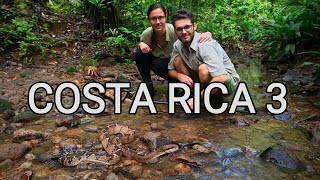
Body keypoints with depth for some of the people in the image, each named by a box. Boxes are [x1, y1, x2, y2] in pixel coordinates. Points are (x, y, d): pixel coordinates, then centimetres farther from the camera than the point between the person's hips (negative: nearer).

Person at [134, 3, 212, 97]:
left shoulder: (175, 31, -30)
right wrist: (142, 44, -22)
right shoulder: (146, 34, -19)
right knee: (139, 52, -19)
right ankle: (148, 86, -4)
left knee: (158, 65, -33)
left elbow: (197, 38, -24)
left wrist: (207, 34, -48)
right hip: (159, 60, 4)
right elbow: (142, 42, 4)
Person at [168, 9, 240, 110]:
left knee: (204, 69, -36)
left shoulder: (205, 45, -29)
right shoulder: (178, 45, -7)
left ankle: (215, 98, -9)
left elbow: (222, 78, -37)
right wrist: (179, 75, -20)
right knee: (177, 59, -8)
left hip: (228, 81, -6)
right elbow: (170, 70, 4)